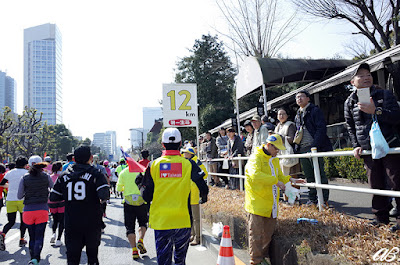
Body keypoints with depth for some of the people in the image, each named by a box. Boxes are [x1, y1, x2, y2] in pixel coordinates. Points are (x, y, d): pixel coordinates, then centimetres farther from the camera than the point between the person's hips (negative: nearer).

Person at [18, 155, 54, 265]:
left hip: (28, 210, 2)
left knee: (32, 237, 15)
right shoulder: (46, 176, -3)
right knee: (39, 237, -1)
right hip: (42, 209, -1)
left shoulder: (24, 178, -1)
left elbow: (19, 196, 2)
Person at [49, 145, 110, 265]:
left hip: (71, 223, 2)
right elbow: (104, 195, -22)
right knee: (92, 254, 17)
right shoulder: (96, 174, -9)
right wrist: (101, 199, 0)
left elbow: (53, 197, 8)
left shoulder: (64, 176, 3)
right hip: (92, 223, -2)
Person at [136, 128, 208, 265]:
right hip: (183, 221, 0)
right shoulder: (188, 164, -5)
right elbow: (204, 188, -7)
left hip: (160, 221, 0)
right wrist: (203, 198, 16)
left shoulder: (154, 165, -3)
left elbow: (147, 197, -1)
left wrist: (140, 185, 19)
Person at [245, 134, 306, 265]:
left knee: (268, 233, 16)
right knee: (256, 234, -1)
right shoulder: (256, 157, -12)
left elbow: (279, 176, 24)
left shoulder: (274, 159, 16)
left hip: (271, 204, 8)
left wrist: (291, 180, 5)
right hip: (257, 203, -8)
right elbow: (255, 175, -29)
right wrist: (275, 181, -29)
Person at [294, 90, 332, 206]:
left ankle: (324, 200, 3)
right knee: (308, 176, 11)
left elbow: (321, 129, -11)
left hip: (313, 147, -7)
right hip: (302, 149, 7)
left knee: (319, 174, -4)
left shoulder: (315, 110, -2)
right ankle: (312, 199, 19)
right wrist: (297, 146, 11)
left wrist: (314, 146, -20)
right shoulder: (298, 115, 20)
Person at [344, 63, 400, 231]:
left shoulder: (385, 95, 1)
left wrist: (375, 111, -20)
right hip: (368, 150, 3)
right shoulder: (350, 102, 8)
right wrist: (356, 145, 6)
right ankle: (381, 216, 22)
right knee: (376, 185, 9)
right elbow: (350, 127, 15)